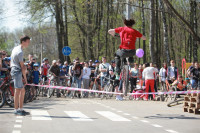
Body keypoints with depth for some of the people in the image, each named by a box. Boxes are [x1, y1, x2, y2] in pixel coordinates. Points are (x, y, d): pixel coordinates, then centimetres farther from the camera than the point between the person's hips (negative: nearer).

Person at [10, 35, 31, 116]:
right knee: (18, 90, -9)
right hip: (17, 72, -10)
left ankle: (20, 109, 14)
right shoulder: (20, 52, -16)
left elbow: (11, 62, 21)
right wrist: (25, 77, -10)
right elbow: (22, 66, -15)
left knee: (22, 91, 11)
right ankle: (16, 110, -7)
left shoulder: (15, 48, 15)